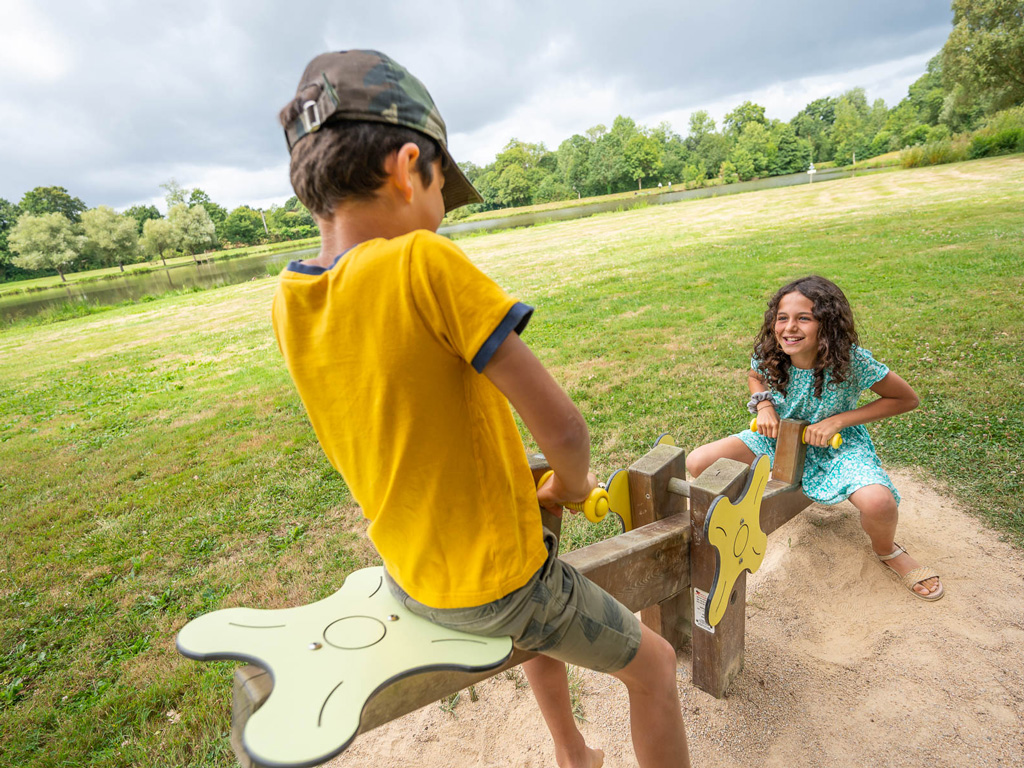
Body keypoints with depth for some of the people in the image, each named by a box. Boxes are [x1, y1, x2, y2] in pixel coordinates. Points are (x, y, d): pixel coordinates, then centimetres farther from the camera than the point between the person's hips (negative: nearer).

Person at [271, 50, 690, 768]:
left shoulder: (289, 300, -6)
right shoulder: (426, 262, -29)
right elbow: (563, 429, -27)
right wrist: (570, 487, -3)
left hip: (409, 574, 8)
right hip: (493, 581, -7)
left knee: (545, 615, 37)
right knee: (653, 662, 19)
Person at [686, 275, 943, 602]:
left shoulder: (852, 360, -27)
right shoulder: (767, 355, -18)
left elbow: (907, 399, -13)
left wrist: (838, 420, -22)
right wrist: (764, 404, -14)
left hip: (837, 444, -2)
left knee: (878, 502, -34)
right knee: (697, 464, -17)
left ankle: (885, 549, 6)